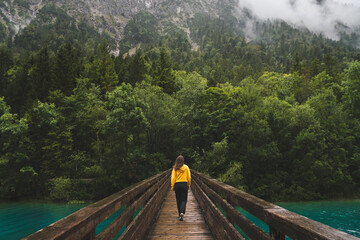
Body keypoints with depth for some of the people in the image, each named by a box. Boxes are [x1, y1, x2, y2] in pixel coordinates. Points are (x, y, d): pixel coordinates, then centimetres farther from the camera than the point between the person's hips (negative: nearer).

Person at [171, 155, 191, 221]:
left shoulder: (175, 168, -2)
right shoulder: (186, 167, -1)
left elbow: (173, 178, -3)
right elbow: (189, 177, 1)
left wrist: (172, 186, 3)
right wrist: (189, 185, 13)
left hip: (177, 184, 1)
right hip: (184, 184, -1)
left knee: (178, 200, 13)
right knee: (184, 200, 2)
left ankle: (180, 214, 21)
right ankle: (182, 212, -20)